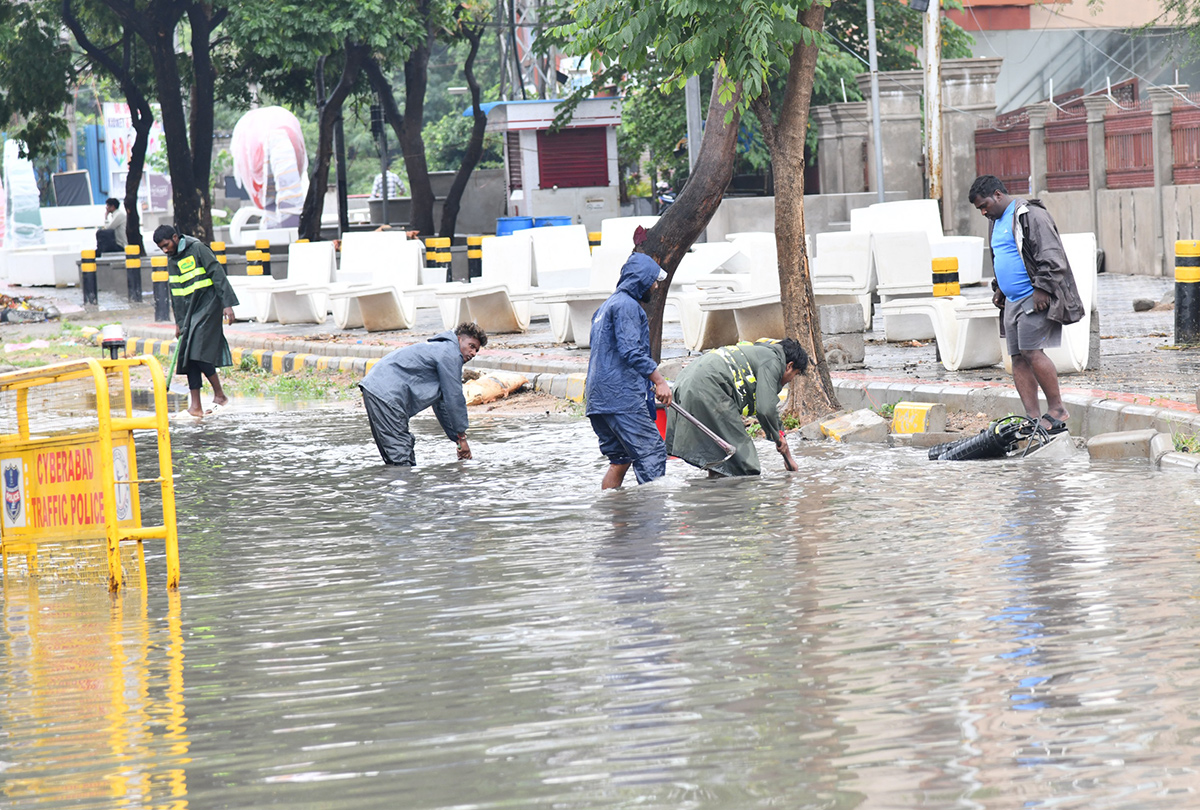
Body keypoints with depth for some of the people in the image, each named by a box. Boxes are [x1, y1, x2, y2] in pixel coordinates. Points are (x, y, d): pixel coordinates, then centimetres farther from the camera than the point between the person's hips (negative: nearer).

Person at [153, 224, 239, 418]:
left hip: (208, 307, -8)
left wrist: (227, 304, -19)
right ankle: (196, 405, -1)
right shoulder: (172, 260, 13)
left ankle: (219, 394, -6)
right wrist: (179, 322, 18)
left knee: (199, 351, -18)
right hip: (189, 313, 8)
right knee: (188, 356, 0)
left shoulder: (197, 249, -10)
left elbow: (218, 274, -13)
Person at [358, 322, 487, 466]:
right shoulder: (450, 354, -6)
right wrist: (462, 438, 1)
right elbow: (454, 399, -6)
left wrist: (457, 439, 29)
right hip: (386, 393, -11)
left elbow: (442, 405, 31)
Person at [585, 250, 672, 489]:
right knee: (651, 452, -12)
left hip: (599, 397, 10)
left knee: (620, 459, 10)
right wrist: (659, 380, -18)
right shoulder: (627, 305, -8)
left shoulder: (607, 306, 25)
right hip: (622, 396, -10)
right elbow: (631, 351, -18)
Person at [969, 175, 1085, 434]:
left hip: (1035, 298, -10)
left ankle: (1057, 410, -8)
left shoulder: (1030, 215, -11)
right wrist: (999, 287, 20)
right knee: (1018, 359, 2)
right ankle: (1034, 418, 1)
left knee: (1031, 352, -16)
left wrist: (1042, 289, -20)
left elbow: (1050, 255, -16)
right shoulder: (996, 221, 19)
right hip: (1013, 301, 10)